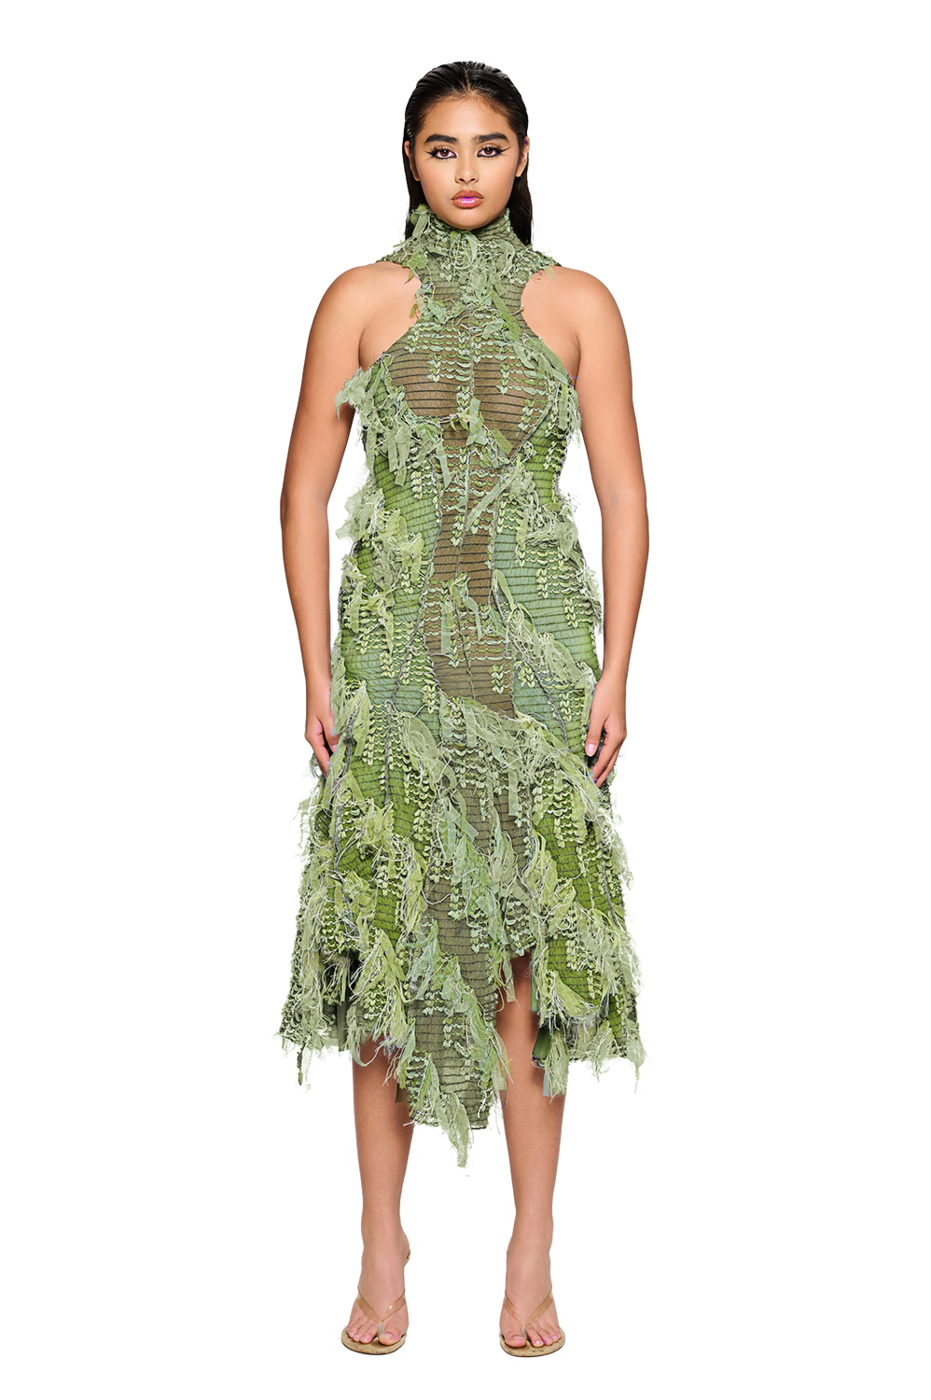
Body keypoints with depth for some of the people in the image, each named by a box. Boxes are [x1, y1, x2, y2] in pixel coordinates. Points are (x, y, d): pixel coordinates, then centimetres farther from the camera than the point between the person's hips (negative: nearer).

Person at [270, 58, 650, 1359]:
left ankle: (531, 1266, 8)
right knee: (389, 951, 0)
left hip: (539, 653, 0)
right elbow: (305, 491, 4)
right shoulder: (365, 298, 4)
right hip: (397, 652, 0)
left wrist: (614, 671, -4)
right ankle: (383, 1263, 9)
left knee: (534, 946, 0)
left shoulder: (577, 303, 6)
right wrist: (318, 670, -3)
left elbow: (624, 496, 4)